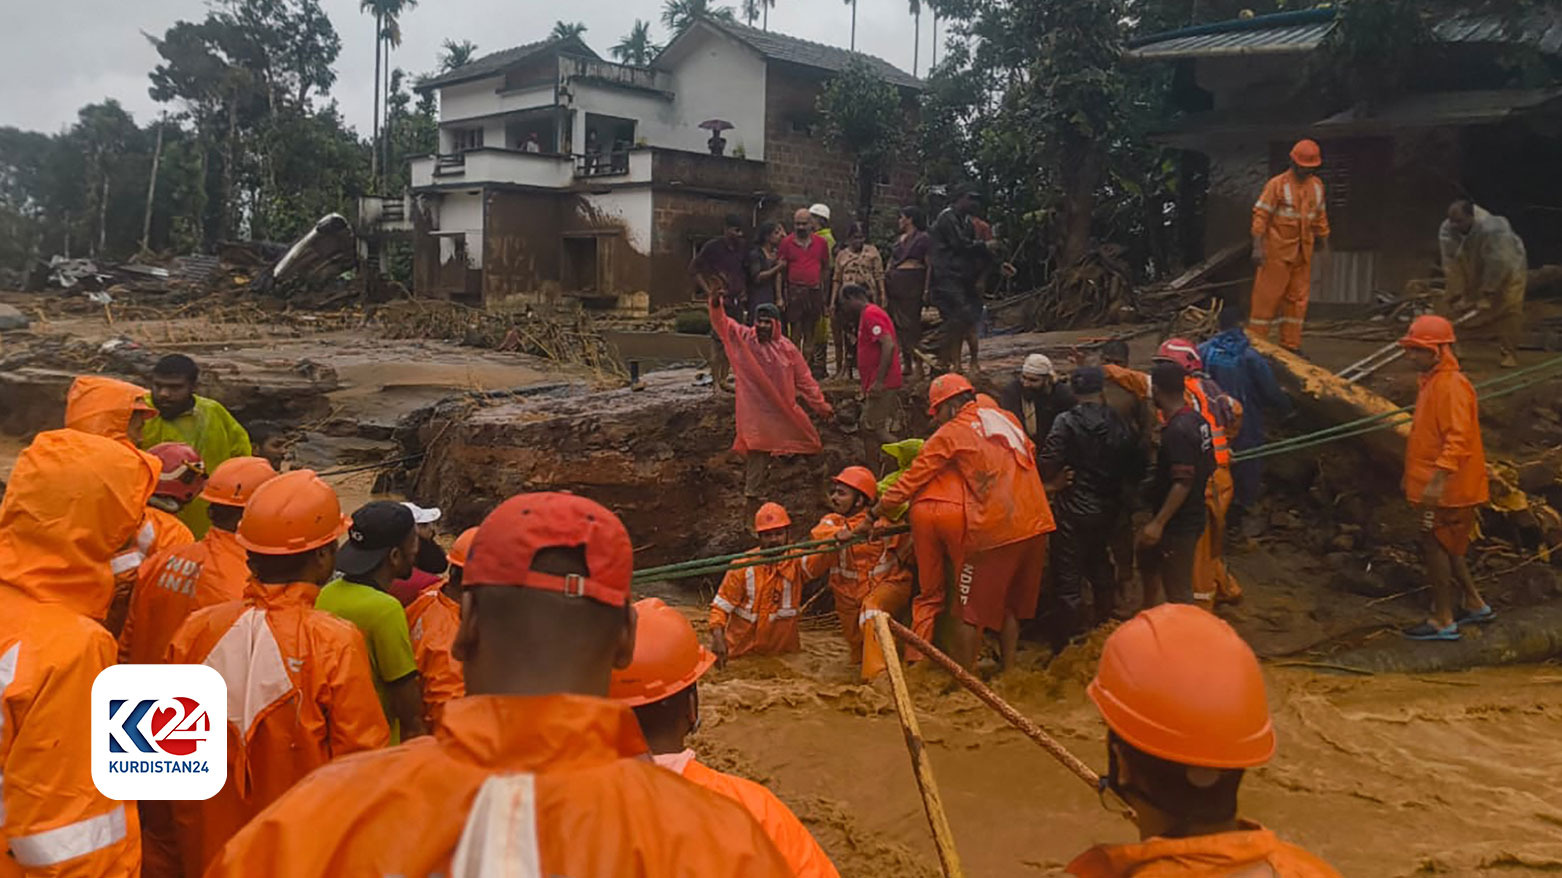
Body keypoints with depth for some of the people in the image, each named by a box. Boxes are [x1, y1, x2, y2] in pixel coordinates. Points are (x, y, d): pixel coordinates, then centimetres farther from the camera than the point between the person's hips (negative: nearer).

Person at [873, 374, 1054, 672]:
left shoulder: (951, 433, -1)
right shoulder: (1007, 418, 15)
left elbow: (911, 481, -1)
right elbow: (1030, 456, 25)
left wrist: (873, 515, 6)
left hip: (993, 530, -6)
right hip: (1035, 524, 6)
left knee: (971, 611, 4)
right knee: (1011, 603, 19)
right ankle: (1008, 671, 24)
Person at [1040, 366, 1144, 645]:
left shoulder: (1067, 421, -14)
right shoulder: (1119, 423, -1)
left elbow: (1048, 462, -22)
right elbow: (1137, 465, 4)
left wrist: (1050, 484, -3)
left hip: (1074, 509, -5)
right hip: (1108, 509, 5)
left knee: (1068, 574, 2)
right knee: (1099, 562, 26)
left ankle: (1066, 645, 7)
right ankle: (1104, 623, 38)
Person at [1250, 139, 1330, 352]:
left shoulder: (1317, 185, 10)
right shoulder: (1277, 184, -9)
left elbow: (1320, 217, 19)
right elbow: (1261, 215, -12)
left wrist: (1324, 245, 20)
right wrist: (1257, 247, -19)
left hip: (1303, 252, 6)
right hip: (1277, 250, -6)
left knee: (1297, 298, 9)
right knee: (1267, 296, -4)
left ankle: (1291, 345, 16)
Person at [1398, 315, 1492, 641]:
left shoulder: (1452, 386, -19)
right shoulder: (1433, 381, 13)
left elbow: (1457, 438, -28)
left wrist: (1438, 479, -35)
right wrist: (1412, 475, 24)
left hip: (1448, 488, -10)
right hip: (1434, 485, 10)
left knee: (1434, 544, -3)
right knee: (1446, 546, 19)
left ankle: (1443, 620, 5)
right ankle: (1474, 604, 31)